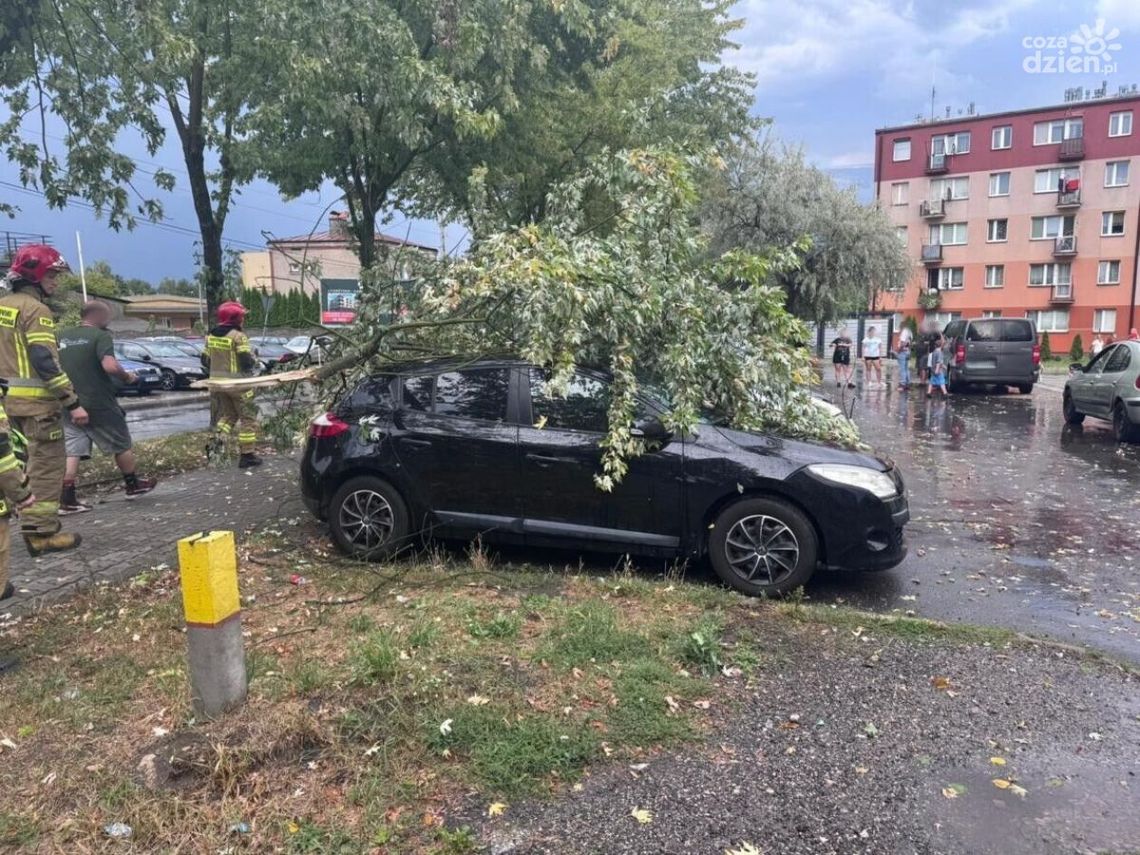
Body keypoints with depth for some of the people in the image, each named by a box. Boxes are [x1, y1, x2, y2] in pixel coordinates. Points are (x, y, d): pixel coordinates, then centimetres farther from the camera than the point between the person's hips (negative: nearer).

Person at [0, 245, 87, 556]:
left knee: (26, 463, 18)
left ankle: (34, 521, 27)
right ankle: (42, 532, -3)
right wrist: (72, 402, -19)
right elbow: (45, 362, -21)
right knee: (46, 465, -4)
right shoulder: (36, 310, -14)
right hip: (36, 402, -9)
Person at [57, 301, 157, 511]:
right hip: (98, 403, -6)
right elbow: (110, 366, -27)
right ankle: (133, 484, 26)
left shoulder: (62, 335, 9)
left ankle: (67, 499, -2)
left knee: (71, 450, 4)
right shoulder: (100, 336, -12)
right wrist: (126, 376, -9)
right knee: (121, 444, 13)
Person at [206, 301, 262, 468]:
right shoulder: (238, 336, -15)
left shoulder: (211, 335, 6)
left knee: (227, 414, 23)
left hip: (218, 383, 7)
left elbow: (205, 358, 12)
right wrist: (254, 362, 0)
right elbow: (247, 361, -21)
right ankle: (247, 455, 5)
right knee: (248, 418, 4)